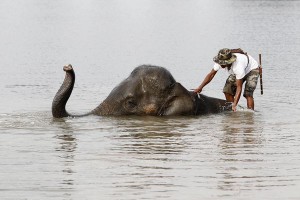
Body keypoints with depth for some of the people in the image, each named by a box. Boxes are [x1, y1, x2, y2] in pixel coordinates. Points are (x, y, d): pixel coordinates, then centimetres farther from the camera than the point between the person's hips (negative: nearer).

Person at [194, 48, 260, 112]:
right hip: (236, 72, 7)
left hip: (252, 70, -7)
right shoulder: (220, 61, -28)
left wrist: (234, 105, -47)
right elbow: (211, 74, -14)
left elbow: (239, 87, -42)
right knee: (227, 90, -7)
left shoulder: (238, 66, -45)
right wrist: (200, 87, -21)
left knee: (248, 94, -24)